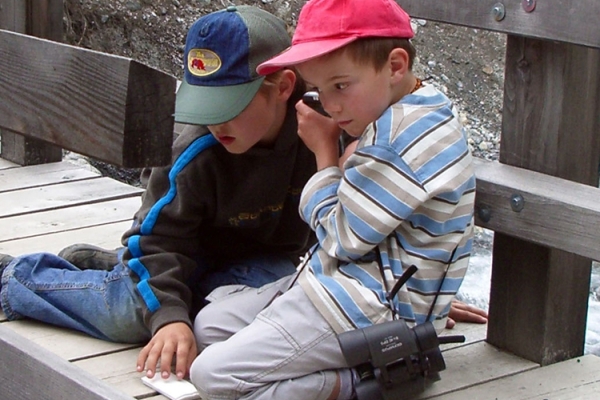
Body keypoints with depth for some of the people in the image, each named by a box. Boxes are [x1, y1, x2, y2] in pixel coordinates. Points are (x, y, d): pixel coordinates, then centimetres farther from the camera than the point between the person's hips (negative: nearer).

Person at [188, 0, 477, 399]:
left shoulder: (405, 133, -24)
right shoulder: (408, 118, 10)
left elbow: (343, 239, -17)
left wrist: (325, 151, -6)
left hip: (370, 311, -12)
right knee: (210, 324, 15)